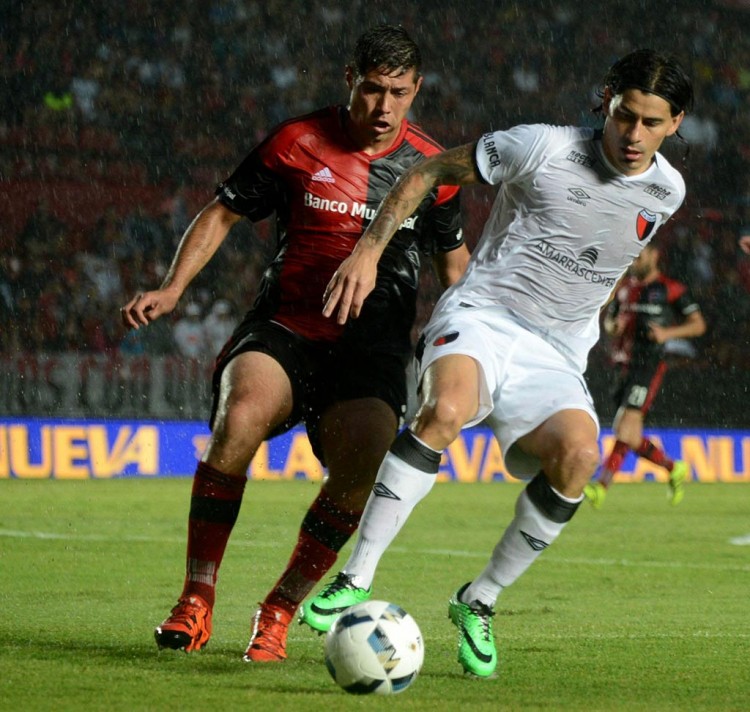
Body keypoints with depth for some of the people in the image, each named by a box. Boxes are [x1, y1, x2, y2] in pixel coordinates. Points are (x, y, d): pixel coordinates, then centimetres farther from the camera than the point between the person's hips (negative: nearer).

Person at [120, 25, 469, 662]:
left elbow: (453, 258, 22)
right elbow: (223, 214, 9)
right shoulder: (296, 144, 1)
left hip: (372, 347, 1)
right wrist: (173, 287, -4)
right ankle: (197, 599, -21)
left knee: (361, 471, -26)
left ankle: (279, 611, -4)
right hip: (283, 329, -1)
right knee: (240, 417, -32)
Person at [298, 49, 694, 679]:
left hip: (555, 356, 4)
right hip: (480, 319, -3)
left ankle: (477, 603, -8)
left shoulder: (667, 193, 6)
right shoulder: (543, 148, -6)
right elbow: (432, 172, 2)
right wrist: (369, 250, -7)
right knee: (444, 412, -37)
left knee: (578, 455, -28)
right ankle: (357, 580, -31)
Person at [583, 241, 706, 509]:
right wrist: (614, 326, 2)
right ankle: (673, 469, 25)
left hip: (650, 364, -8)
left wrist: (668, 333, -16)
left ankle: (601, 486, -25)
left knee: (627, 424, -17)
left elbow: (698, 325, -1)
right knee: (624, 431, 5)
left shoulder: (671, 290, -2)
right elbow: (608, 319, 27)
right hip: (626, 364, 8)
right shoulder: (626, 288, 16)